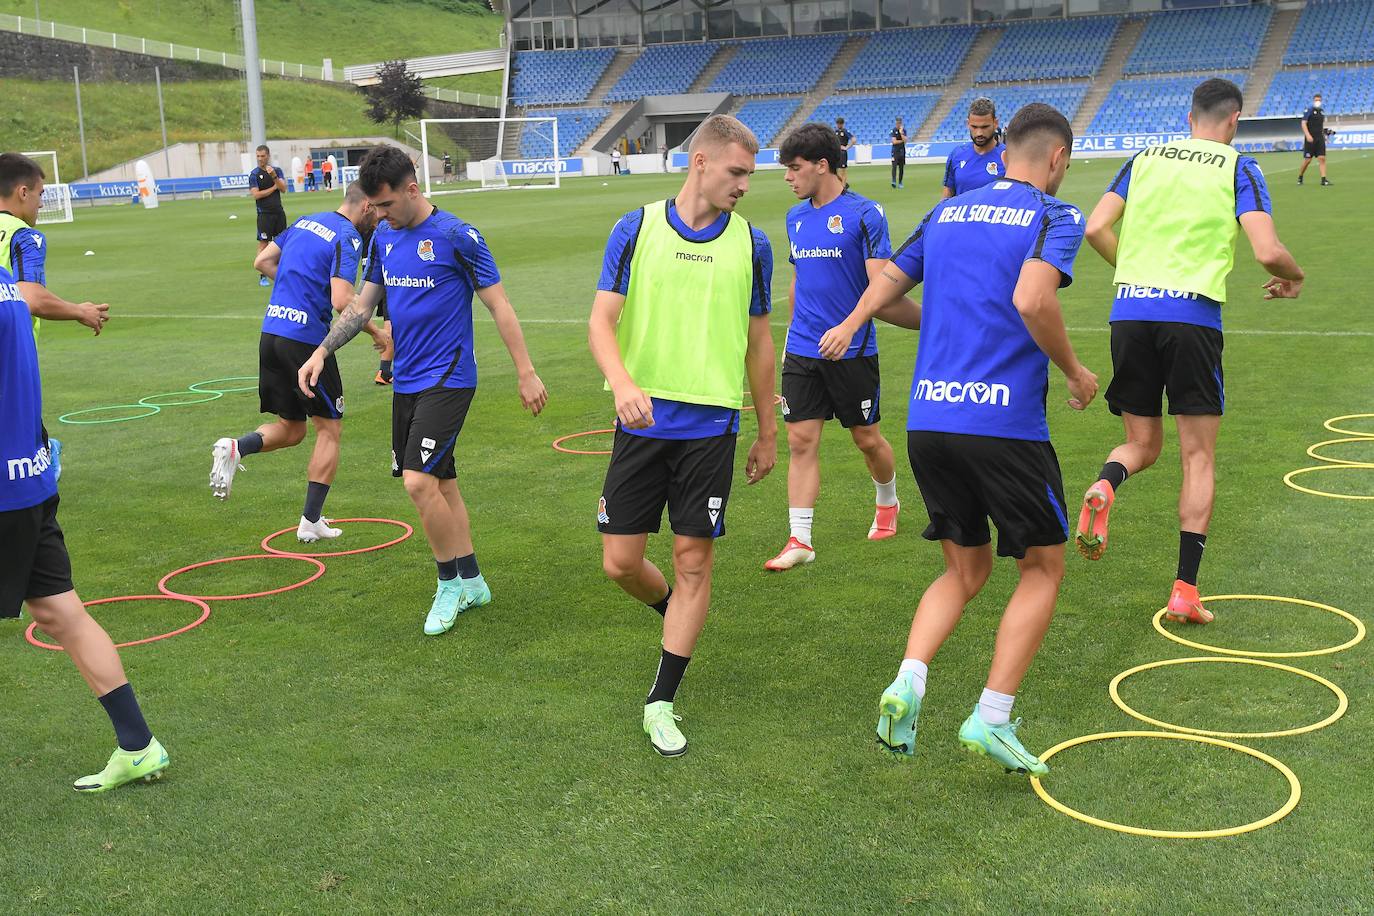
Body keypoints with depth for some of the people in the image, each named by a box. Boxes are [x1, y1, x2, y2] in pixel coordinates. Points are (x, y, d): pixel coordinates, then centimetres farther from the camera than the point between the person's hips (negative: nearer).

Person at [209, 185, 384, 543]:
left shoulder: (305, 222, 14)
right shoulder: (348, 238, -10)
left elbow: (263, 262, 20)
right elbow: (342, 301, -22)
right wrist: (375, 332, -8)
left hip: (271, 333, 7)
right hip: (306, 339, -7)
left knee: (291, 428, 18)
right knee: (329, 430, 7)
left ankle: (235, 447, -9)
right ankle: (310, 522, 8)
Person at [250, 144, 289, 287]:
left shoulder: (277, 170, 8)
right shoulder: (254, 174, -3)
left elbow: (283, 188, -4)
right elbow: (256, 195, -12)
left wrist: (274, 176, -20)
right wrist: (274, 187, -5)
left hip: (279, 212, 4)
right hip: (264, 214, -4)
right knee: (263, 243, -5)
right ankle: (262, 276, -3)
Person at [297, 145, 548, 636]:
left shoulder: (457, 236, -11)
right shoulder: (384, 237, 9)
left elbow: (499, 305, -8)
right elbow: (361, 304, 16)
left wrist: (526, 373, -9)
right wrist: (322, 351, 4)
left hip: (448, 379, -7)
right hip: (405, 381, 7)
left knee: (418, 480, -15)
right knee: (441, 484, 11)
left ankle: (450, 583, 3)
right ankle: (471, 584, 23)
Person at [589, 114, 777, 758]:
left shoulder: (751, 244, 5)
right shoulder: (636, 229, 1)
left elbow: (758, 342, 13)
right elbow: (601, 322, -3)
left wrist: (768, 432, 15)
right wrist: (624, 383, -23)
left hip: (711, 426, 0)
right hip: (643, 419, 0)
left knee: (693, 560, 1)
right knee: (620, 562, 3)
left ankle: (662, 701, 14)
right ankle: (675, 612, 37)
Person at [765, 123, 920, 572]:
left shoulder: (864, 214, -11)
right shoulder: (795, 217, 10)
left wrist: (929, 320, -30)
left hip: (852, 350, -5)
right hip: (802, 350, 5)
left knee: (867, 438, 10)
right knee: (801, 442, -1)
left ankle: (887, 502, 39)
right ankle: (800, 539, 2)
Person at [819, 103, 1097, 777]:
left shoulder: (947, 212, 16)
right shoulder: (1054, 217, -2)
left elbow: (887, 283, 26)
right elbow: (1032, 299, -20)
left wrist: (848, 327, 43)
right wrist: (1075, 372, -6)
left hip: (927, 419, 6)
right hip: (1005, 421, -6)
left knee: (965, 569, 19)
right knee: (1043, 568, 12)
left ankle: (907, 684, -1)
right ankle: (991, 718, 4)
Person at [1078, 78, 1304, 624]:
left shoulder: (1144, 159, 14)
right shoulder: (1237, 168, 4)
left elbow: (1096, 229, 7)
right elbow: (1267, 251, -7)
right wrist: (1292, 278, 15)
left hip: (1130, 313, 3)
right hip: (1191, 315, -3)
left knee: (1142, 444, 17)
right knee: (1198, 457, 7)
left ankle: (1105, 486, -19)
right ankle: (1185, 590, 4)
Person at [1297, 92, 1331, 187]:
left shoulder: (1322, 112, 13)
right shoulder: (1309, 111, -5)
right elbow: (1303, 124, -12)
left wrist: (1324, 133, 16)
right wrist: (1308, 135, -22)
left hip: (1320, 139, 5)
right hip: (1310, 139, -5)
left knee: (1322, 158, -5)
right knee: (1307, 160, -1)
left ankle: (1324, 180, -10)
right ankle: (1300, 177, 20)